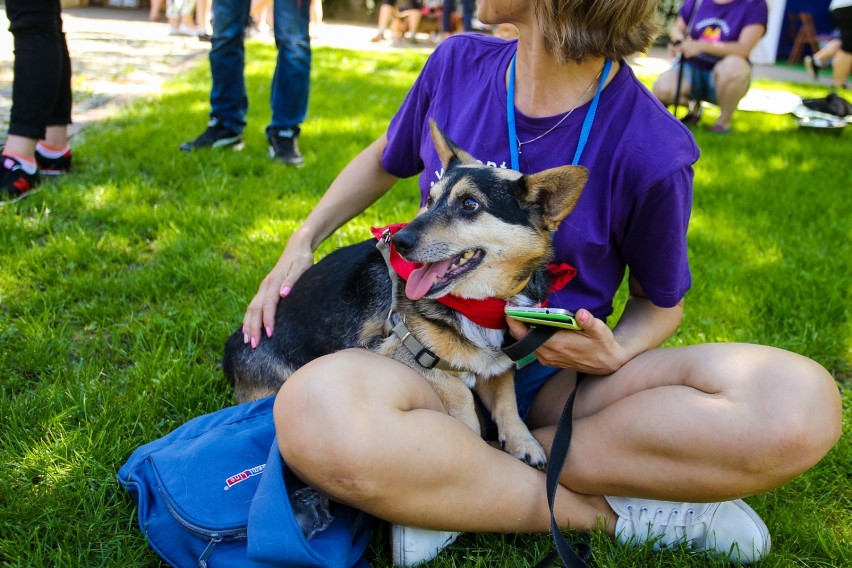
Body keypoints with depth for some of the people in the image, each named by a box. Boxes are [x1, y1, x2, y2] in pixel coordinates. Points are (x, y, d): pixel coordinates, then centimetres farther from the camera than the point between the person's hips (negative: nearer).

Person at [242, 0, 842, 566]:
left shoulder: (652, 148, -13)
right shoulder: (459, 63, -2)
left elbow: (660, 302, 4)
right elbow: (385, 161, 18)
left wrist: (615, 355, -18)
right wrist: (300, 245, 7)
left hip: (556, 376, 0)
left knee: (802, 402, -26)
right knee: (317, 410, -36)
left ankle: (454, 490, -20)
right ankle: (604, 511, -16)